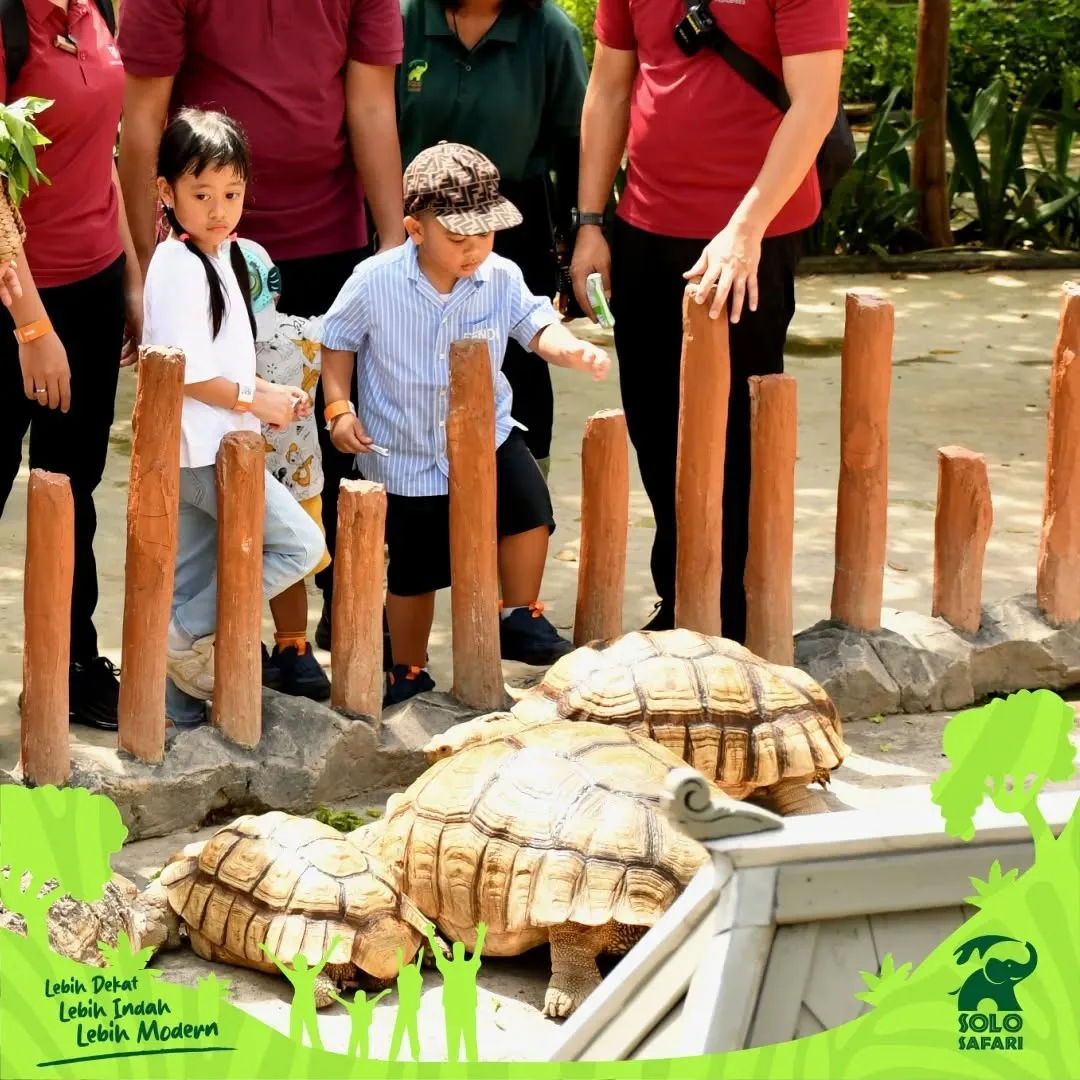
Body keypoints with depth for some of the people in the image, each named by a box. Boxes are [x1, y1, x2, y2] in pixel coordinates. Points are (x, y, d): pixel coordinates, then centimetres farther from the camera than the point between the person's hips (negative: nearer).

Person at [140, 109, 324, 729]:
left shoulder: (221, 257, 13)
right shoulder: (178, 267, -17)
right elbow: (187, 373, -21)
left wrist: (271, 393, 8)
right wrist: (256, 400, -13)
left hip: (218, 448, 10)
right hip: (201, 451, -10)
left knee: (193, 582, 13)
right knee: (301, 544, -12)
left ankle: (182, 713, 19)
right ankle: (191, 635, -5)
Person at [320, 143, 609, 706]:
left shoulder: (500, 278, -12)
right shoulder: (374, 283, -17)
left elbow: (535, 324, -6)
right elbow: (338, 341, -2)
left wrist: (571, 349, -28)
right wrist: (339, 408, -11)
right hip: (405, 456, -2)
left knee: (529, 506, -21)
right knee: (413, 570, 8)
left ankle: (521, 620, 1)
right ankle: (409, 672, 29)